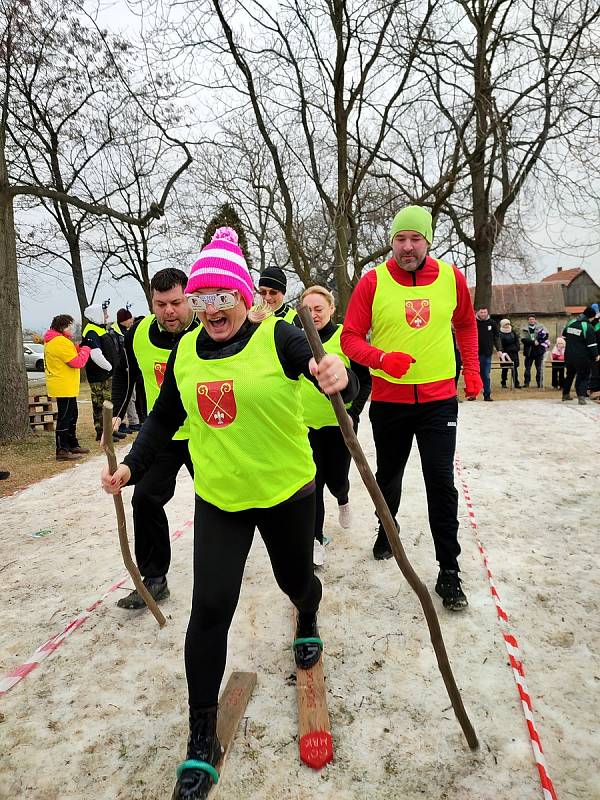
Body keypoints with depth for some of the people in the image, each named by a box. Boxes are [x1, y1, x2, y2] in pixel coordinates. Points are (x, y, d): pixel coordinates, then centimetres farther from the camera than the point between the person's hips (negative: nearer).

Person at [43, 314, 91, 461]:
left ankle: (72, 444, 30)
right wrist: (85, 349, -5)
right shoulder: (61, 342, -19)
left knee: (72, 415, 19)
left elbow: (70, 356, 19)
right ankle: (62, 450, -3)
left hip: (67, 387, 11)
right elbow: (78, 362, -21)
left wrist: (78, 348, 5)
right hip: (64, 387, -11)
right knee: (64, 417, -7)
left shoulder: (52, 340, 16)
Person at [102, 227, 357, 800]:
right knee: (209, 609, -3)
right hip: (218, 499, 3)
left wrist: (339, 379, -50)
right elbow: (165, 418, 13)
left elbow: (329, 373, -27)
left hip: (287, 492, -2)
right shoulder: (185, 351, 0)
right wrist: (131, 466, 7)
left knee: (295, 579, 20)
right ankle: (201, 741, 14)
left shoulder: (277, 337, -14)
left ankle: (308, 622, 59)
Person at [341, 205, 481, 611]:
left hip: (439, 399, 0)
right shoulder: (373, 282, -8)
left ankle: (449, 571, 11)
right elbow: (351, 337, -7)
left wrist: (472, 370, 13)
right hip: (388, 400, 0)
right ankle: (387, 531, 47)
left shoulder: (451, 277, -1)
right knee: (389, 475, 18)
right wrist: (382, 358, -25)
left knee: (441, 482, -2)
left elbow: (466, 324, 16)